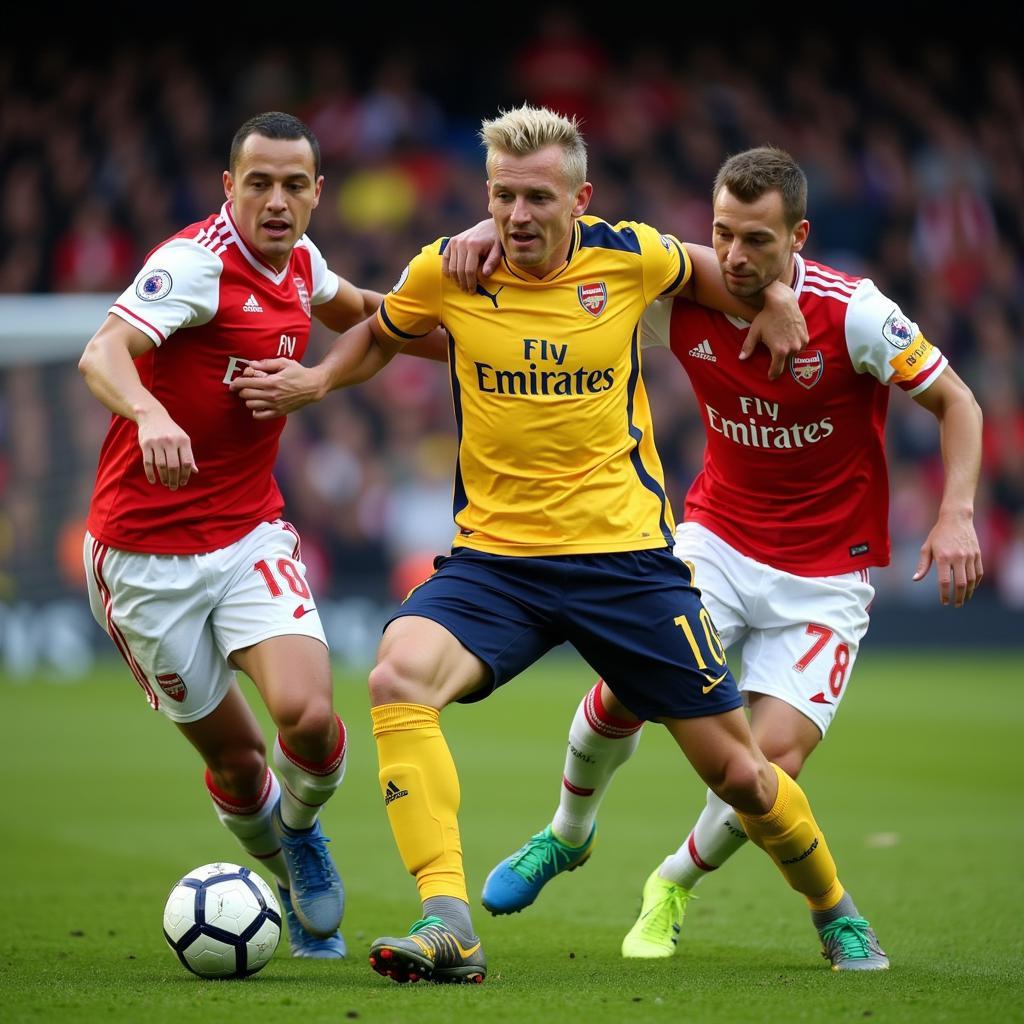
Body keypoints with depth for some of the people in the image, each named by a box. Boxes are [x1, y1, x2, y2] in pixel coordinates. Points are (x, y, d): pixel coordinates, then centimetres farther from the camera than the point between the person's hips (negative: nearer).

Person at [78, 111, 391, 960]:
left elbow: (354, 311, 28)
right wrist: (148, 414, -54)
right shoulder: (198, 261, -17)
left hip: (250, 536, 4)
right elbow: (102, 353, -33)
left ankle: (301, 826, 15)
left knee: (307, 713, -19)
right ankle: (287, 872, 35)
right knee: (232, 754, 4)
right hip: (146, 553, -4)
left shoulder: (298, 261, 3)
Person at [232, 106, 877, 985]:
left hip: (625, 552, 0)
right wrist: (316, 380, 2)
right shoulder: (446, 271, -5)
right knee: (399, 675, -29)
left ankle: (835, 909, 33)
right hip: (493, 556, 1)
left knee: (736, 768, 3)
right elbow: (381, 332, 17)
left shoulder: (632, 257, -6)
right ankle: (448, 927, -31)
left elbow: (701, 277, 19)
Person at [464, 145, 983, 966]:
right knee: (630, 687, -17)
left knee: (777, 757, -15)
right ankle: (568, 834, 17)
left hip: (826, 573, -2)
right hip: (719, 536, 2)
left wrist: (957, 514, -22)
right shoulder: (682, 296, -12)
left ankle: (677, 886, 16)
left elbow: (957, 402, -9)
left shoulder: (853, 313, -20)